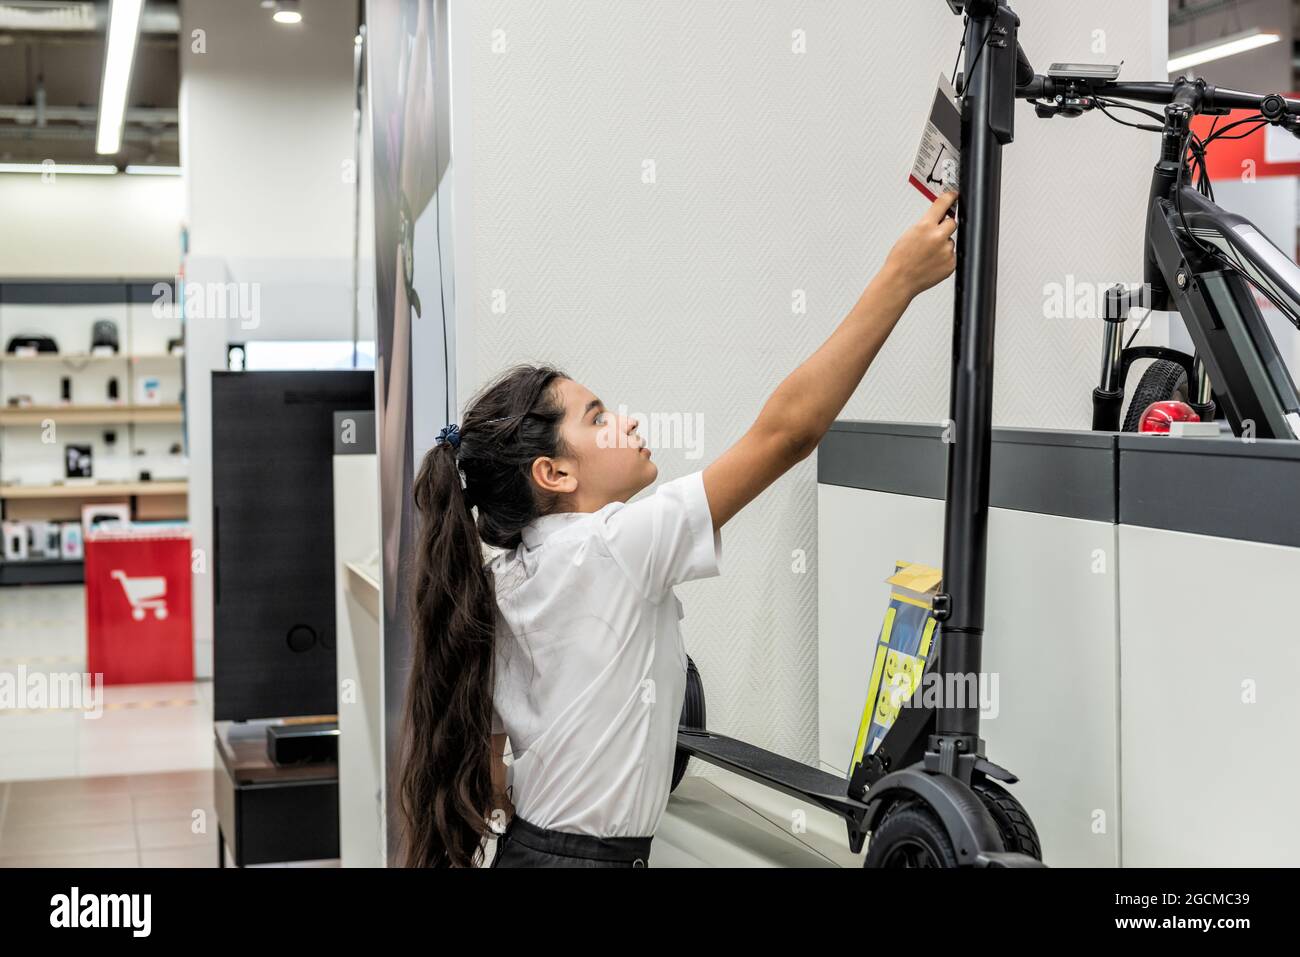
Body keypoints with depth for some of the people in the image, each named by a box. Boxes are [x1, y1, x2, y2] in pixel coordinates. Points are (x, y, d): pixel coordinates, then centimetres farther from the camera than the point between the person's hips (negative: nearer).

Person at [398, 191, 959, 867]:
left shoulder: (505, 578, 5)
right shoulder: (611, 549, -19)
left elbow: (481, 771, 10)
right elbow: (787, 431, -22)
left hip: (532, 845, 9)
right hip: (591, 853, -9)